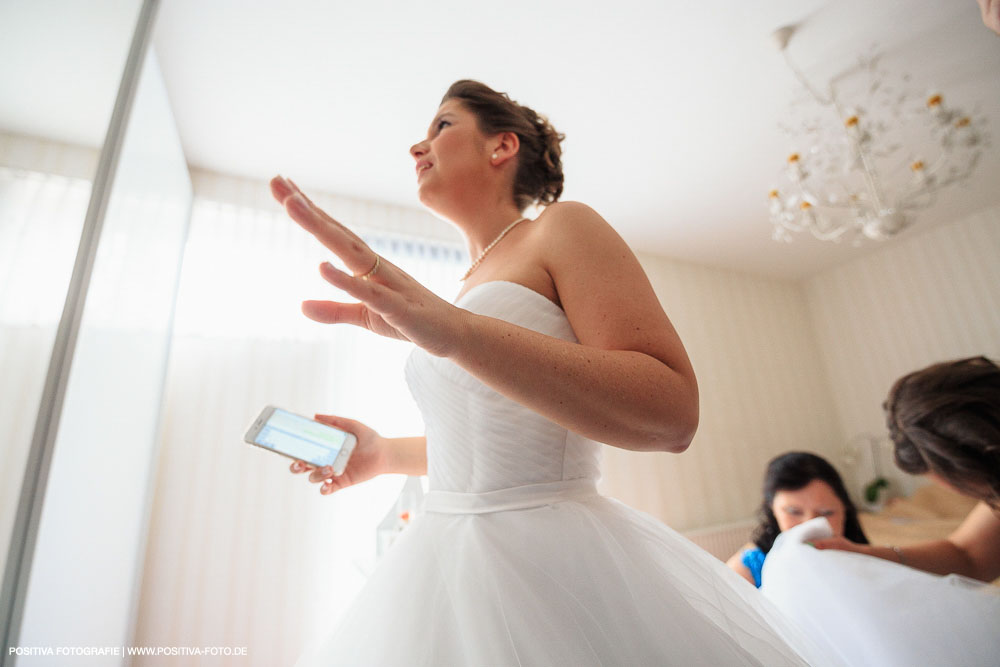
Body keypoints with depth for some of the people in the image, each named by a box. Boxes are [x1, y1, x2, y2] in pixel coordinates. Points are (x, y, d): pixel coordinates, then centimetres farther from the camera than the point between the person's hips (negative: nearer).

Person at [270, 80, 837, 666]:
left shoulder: (563, 227, -9)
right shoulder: (469, 288, 12)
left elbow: (673, 415, -22)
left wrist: (456, 332, -30)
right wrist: (387, 453, 7)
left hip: (556, 563, -7)